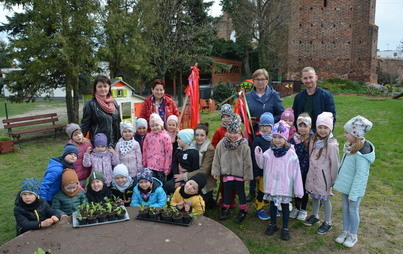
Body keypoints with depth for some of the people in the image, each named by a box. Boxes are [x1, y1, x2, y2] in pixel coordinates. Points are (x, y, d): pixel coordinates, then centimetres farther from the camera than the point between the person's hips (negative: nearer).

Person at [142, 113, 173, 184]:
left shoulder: (165, 137, -5)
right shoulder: (148, 136, 7)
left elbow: (168, 154, -5)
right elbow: (144, 151, 12)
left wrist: (167, 169, -5)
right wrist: (144, 165, 11)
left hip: (161, 168, -3)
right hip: (150, 168, 3)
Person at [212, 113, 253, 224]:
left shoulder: (243, 145, -14)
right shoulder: (222, 144, -6)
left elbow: (247, 162, -8)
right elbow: (217, 158, 2)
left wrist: (247, 175, -5)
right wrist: (216, 171, 1)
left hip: (239, 173, -2)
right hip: (226, 172, 2)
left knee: (240, 191, 9)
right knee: (227, 191, 12)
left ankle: (243, 210, 27)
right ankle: (226, 209, 29)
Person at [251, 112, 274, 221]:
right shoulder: (257, 140, -11)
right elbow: (254, 158, -11)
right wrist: (256, 173, -11)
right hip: (262, 171, -4)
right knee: (262, 190, 3)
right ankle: (259, 209, 21)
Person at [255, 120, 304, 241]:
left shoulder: (291, 154, -14)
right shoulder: (269, 152, -7)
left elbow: (296, 172, -10)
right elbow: (261, 165, 5)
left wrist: (298, 189, -8)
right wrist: (258, 155, -12)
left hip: (285, 186, -3)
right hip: (271, 185, 3)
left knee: (285, 206, 12)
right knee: (272, 204, 18)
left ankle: (285, 228, 29)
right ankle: (272, 224, 38)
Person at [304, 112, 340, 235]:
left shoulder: (332, 145, -21)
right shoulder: (313, 140, -1)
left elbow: (335, 164, -15)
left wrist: (333, 179, -10)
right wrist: (311, 169, 11)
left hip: (324, 176, -6)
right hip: (312, 174, 6)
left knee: (325, 198, 9)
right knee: (314, 196, 21)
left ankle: (327, 223, 27)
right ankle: (315, 216, 42)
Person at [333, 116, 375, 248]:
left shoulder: (361, 152, -28)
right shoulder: (350, 146, -2)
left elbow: (360, 175, -24)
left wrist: (353, 194, -20)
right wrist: (339, 180, 14)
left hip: (355, 187, -7)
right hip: (345, 185, 7)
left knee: (353, 210, 10)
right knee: (345, 208, 18)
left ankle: (353, 235, 29)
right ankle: (345, 231, 35)